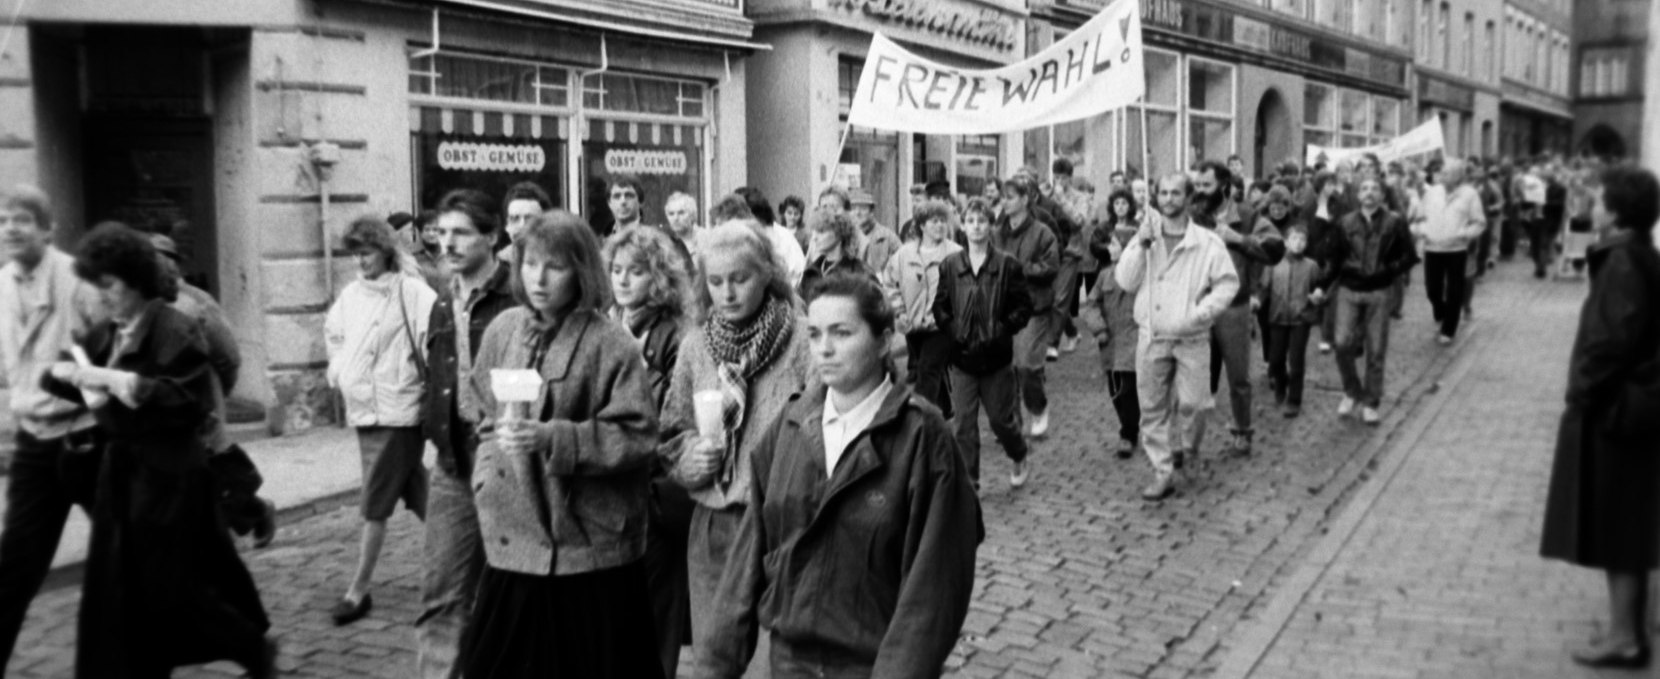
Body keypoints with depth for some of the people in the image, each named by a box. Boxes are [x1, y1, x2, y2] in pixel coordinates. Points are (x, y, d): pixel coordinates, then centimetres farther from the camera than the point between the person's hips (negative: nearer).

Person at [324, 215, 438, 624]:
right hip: (363, 409, 7)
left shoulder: (411, 292, -12)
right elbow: (333, 332, 26)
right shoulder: (351, 293, 9)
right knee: (417, 499, 14)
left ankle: (359, 591, 5)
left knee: (375, 505, -5)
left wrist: (423, 376, -18)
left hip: (397, 411, -7)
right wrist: (338, 370, 14)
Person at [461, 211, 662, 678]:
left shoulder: (611, 344, -10)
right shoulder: (503, 330, 6)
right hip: (513, 538, 5)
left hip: (591, 546, -5)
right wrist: (488, 478, 5)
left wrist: (554, 438, -23)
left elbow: (636, 437, -14)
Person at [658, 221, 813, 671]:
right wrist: (693, 456, -8)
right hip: (715, 522, 4)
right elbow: (671, 436, 11)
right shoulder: (696, 345, 6)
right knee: (713, 653, 13)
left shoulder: (801, 340, -9)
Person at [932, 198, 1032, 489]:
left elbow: (1024, 306, -4)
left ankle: (1019, 459, 39)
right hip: (961, 357, 2)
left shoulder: (1007, 265, -5)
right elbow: (939, 306, 6)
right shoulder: (950, 266, 2)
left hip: (997, 357, -2)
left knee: (1001, 419, 10)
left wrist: (1001, 330, -15)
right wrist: (954, 331, -8)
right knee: (964, 424, 2)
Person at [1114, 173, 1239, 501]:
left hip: (1191, 338, -2)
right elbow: (1125, 281, 0)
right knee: (1152, 409, 5)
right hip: (1151, 335, 3)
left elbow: (1228, 283, -4)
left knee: (1189, 403, -5)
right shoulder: (1145, 237, 6)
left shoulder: (1207, 241, -4)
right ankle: (1163, 473, 14)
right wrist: (1141, 246, -12)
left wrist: (1200, 312, -16)